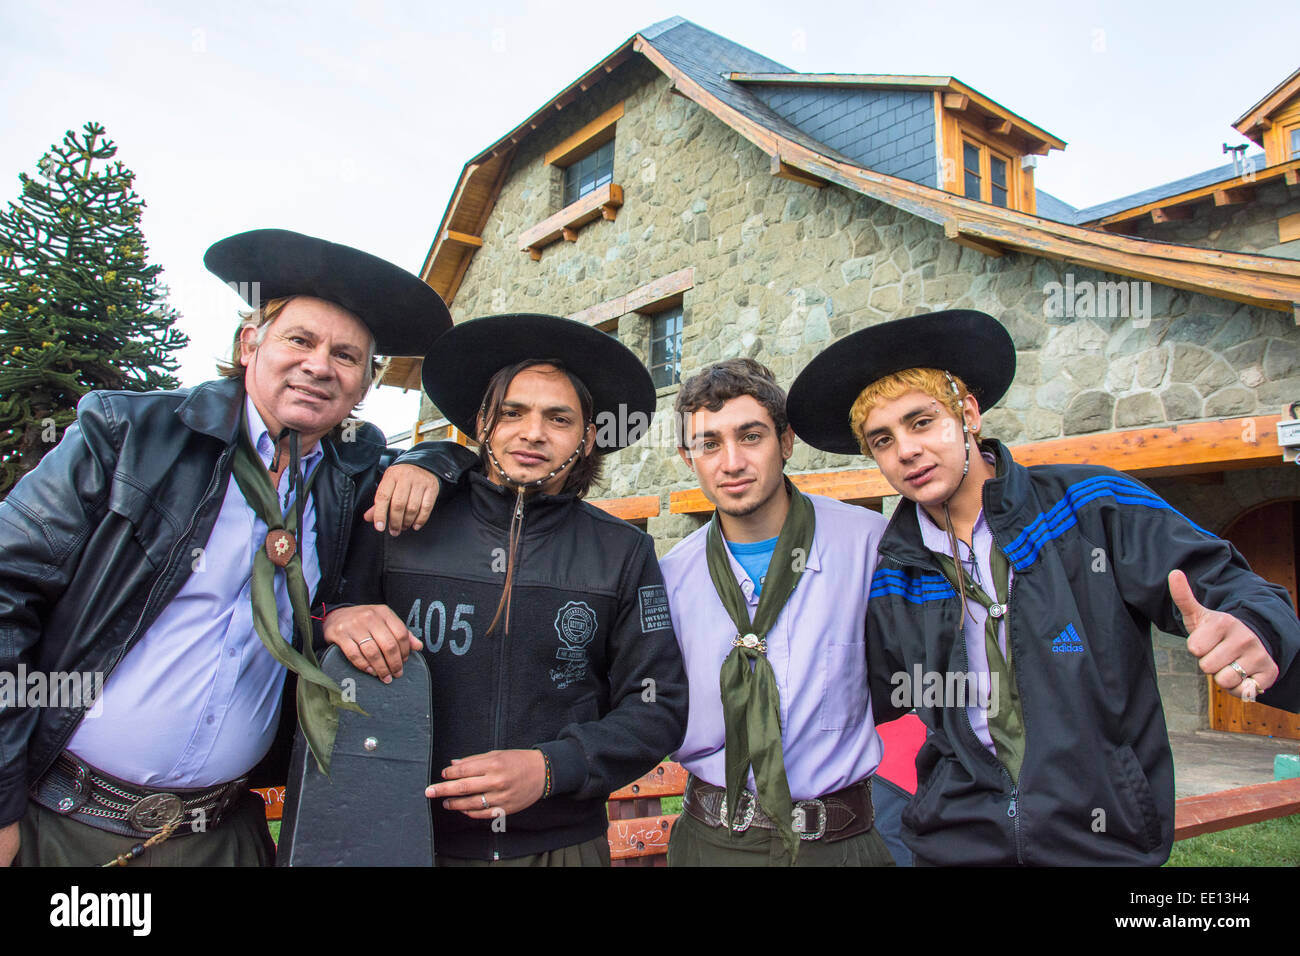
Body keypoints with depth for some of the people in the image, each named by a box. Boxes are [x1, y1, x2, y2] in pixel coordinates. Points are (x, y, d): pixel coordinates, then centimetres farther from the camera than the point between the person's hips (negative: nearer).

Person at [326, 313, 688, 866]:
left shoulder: (623, 554, -2)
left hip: (562, 845, 0)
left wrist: (551, 768, -16)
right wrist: (332, 621, -17)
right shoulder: (397, 528, -4)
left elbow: (658, 709, -2)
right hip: (405, 841, 0)